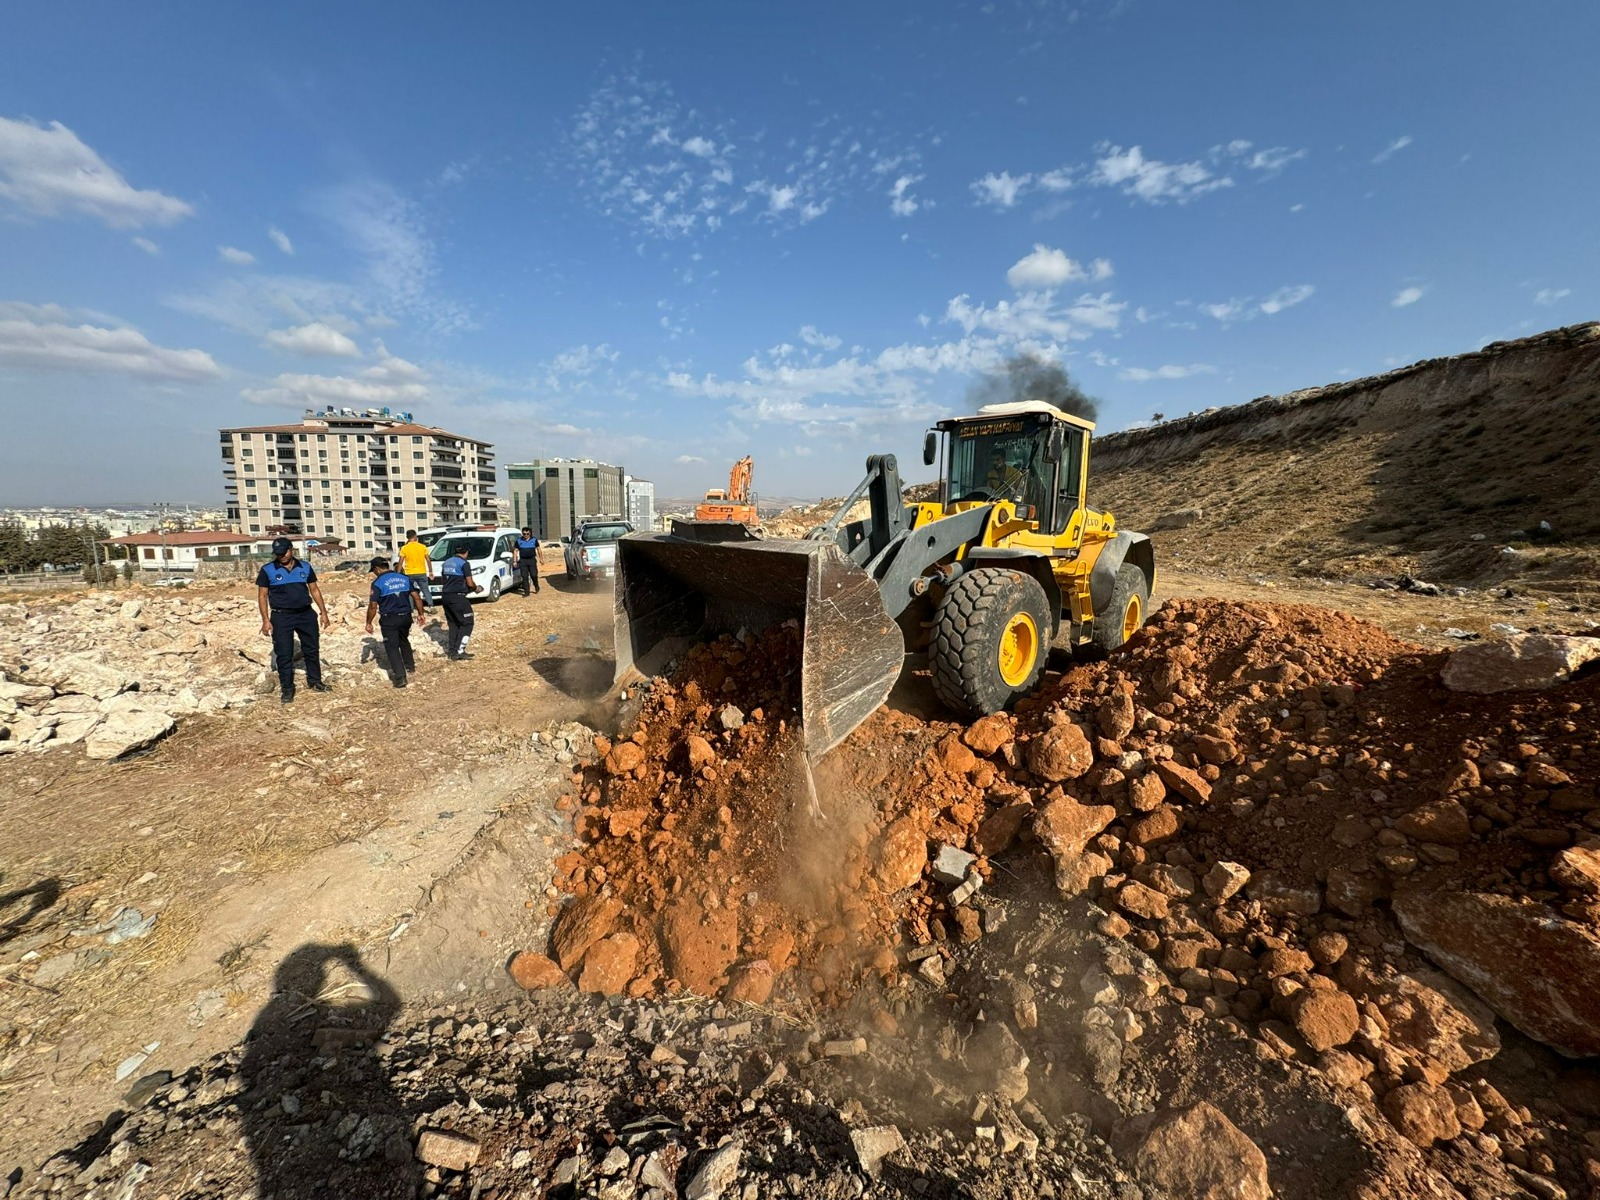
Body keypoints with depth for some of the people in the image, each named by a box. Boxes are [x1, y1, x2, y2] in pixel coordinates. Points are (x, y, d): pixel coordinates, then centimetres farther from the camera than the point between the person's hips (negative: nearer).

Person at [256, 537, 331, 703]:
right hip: (281, 617, -3)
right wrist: (265, 619, -7)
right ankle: (287, 688, 12)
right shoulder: (267, 570, -4)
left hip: (306, 614, 3)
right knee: (284, 654, 1)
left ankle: (315, 682, 25)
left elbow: (314, 590, 10)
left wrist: (323, 612, 6)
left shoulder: (305, 567, 4)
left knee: (311, 650, 12)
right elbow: (262, 596, -1)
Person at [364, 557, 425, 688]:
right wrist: (420, 613, 9)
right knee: (404, 641, 27)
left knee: (392, 647, 1)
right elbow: (417, 597, 1)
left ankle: (400, 677, -7)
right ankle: (410, 667, 40)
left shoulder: (378, 583, -11)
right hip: (406, 617, 5)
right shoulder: (405, 578, 3)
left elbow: (373, 606, -12)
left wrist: (368, 623, -2)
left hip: (389, 619, -5)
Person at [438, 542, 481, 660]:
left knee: (453, 623, 19)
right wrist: (476, 588, 8)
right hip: (457, 597, -8)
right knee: (467, 623, -1)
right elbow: (470, 583, -14)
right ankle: (459, 651, -8)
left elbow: (445, 578, 20)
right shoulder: (464, 563, -9)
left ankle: (452, 648, 20)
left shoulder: (446, 562, 14)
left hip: (445, 596, 8)